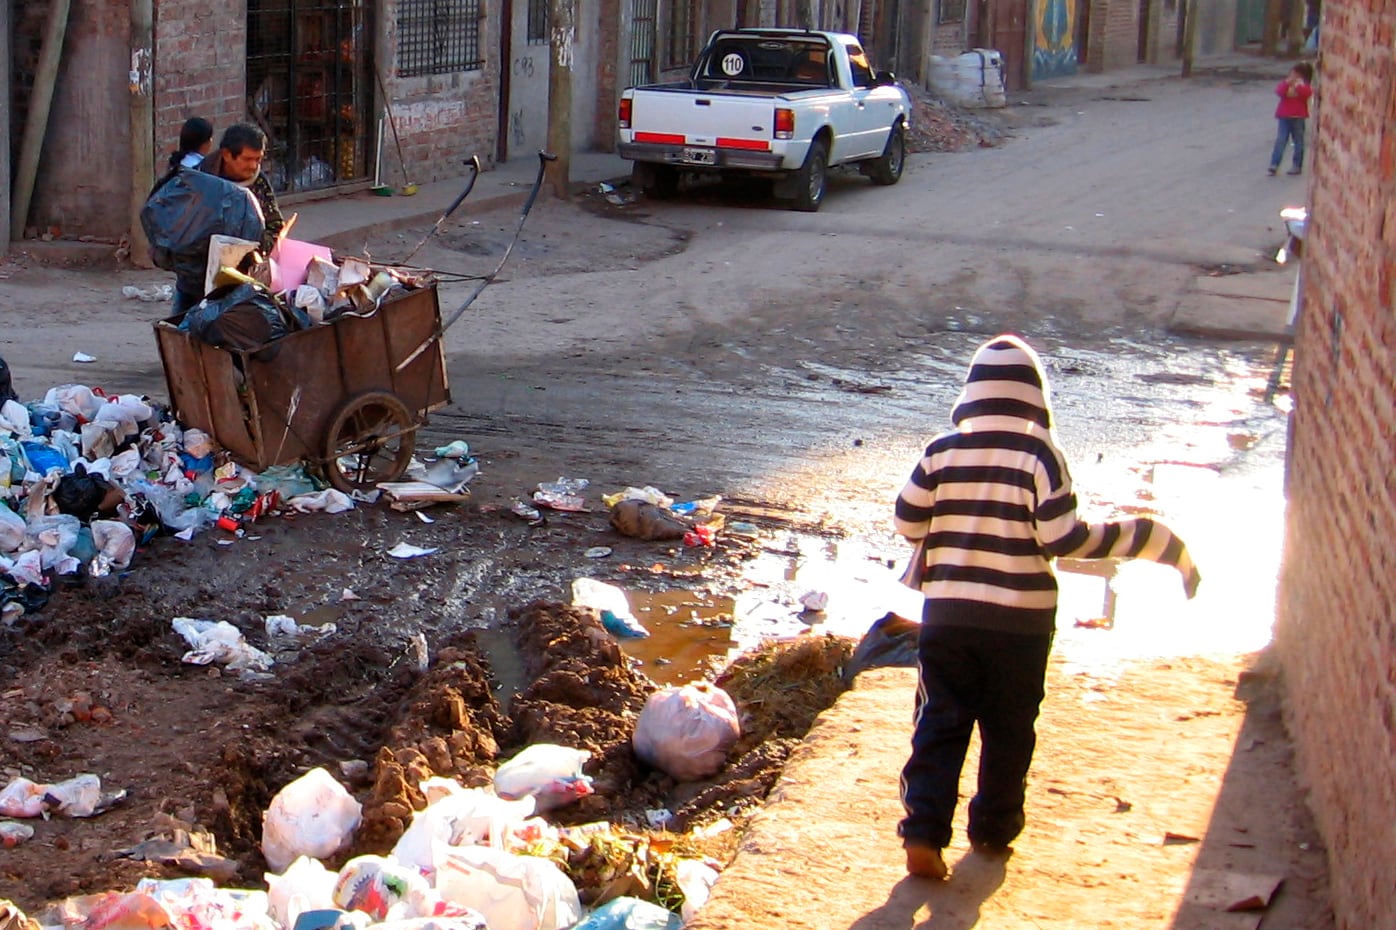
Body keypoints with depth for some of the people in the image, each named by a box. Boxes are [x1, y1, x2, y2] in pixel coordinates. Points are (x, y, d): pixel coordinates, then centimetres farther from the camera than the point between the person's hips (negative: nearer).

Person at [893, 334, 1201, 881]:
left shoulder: (941, 451, -3)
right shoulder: (1040, 455, -11)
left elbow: (907, 523, 1)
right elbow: (1064, 540, -15)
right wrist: (1151, 540, -8)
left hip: (947, 614, 2)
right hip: (1020, 621, -2)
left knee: (940, 724, 7)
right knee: (1009, 731, 14)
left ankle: (924, 832, -5)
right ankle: (994, 830, 24)